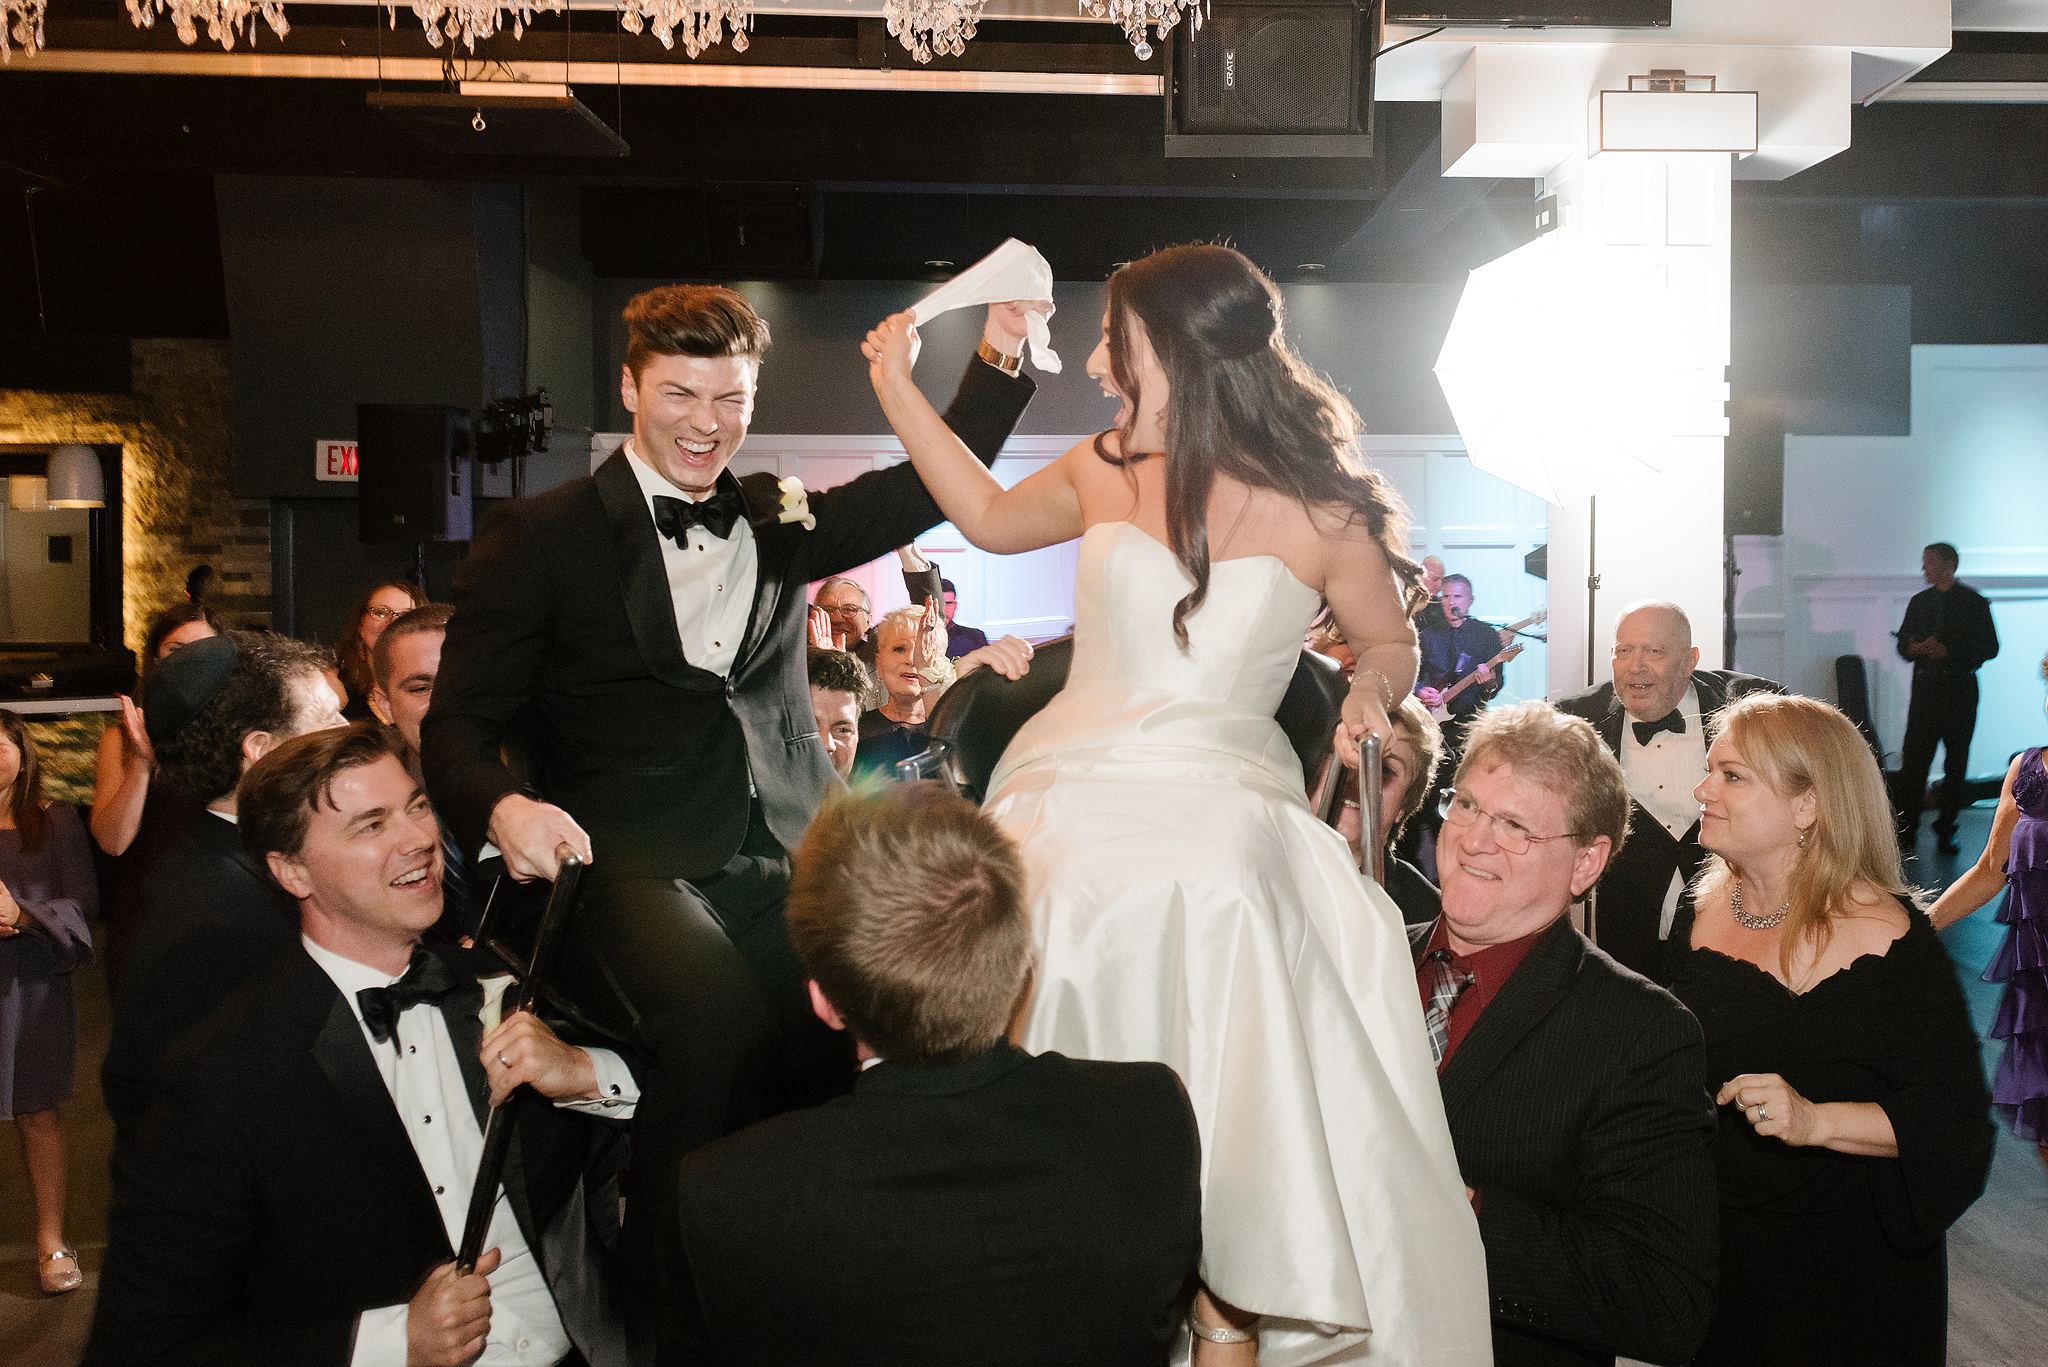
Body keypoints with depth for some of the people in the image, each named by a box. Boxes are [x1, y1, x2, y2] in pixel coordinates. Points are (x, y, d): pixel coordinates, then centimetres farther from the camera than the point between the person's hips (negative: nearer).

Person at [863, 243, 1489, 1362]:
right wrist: (897, 390, 24)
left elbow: (1391, 646, 16)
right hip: (1072, 801, 3)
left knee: (1214, 1108, -16)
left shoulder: (1322, 516, -2)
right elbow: (991, 518, 26)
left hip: (1215, 809, -2)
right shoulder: (1106, 471, 7)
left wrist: (1372, 692, 0)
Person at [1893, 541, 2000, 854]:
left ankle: (1946, 831, 10)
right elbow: (1903, 644, 17)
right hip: (1925, 689, 3)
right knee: (1913, 760, -5)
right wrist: (1914, 649, -6)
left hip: (1960, 690, -3)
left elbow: (1989, 648, -3)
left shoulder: (1974, 602, 1)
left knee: (1956, 764, 2)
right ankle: (1905, 828, 1)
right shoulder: (1919, 602, 14)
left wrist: (1948, 652, -15)